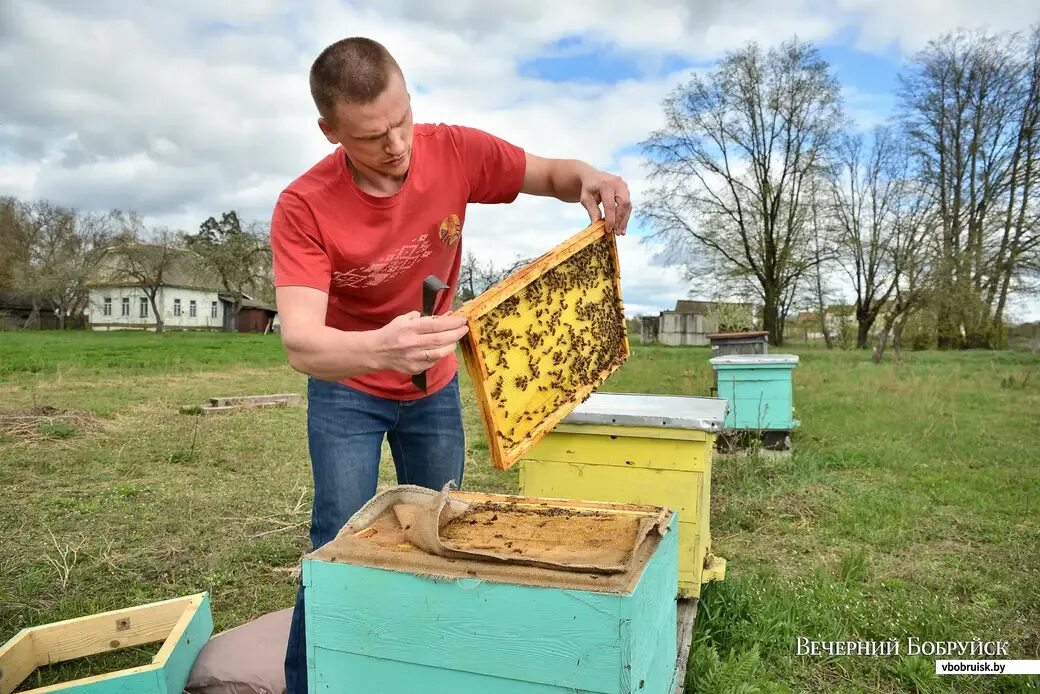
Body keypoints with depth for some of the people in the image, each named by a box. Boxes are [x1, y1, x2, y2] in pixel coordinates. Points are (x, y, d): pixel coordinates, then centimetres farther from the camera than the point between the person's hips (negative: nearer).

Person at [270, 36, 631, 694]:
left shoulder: (455, 151, -20)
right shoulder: (303, 208, -27)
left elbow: (552, 174, -5)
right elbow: (300, 344, -37)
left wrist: (589, 179, -30)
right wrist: (378, 349, -59)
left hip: (435, 386, 3)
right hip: (347, 390, -3)